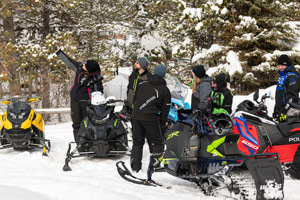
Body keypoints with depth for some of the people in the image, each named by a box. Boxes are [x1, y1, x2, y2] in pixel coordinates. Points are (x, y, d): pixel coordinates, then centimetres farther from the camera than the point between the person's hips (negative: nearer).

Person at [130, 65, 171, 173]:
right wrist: (162, 126, 13)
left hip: (135, 115, 4)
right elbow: (165, 110, 5)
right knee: (157, 143, 8)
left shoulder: (142, 84, 12)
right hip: (150, 118, -4)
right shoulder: (165, 91, 3)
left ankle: (135, 166, 16)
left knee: (137, 142, 15)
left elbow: (134, 99, 16)